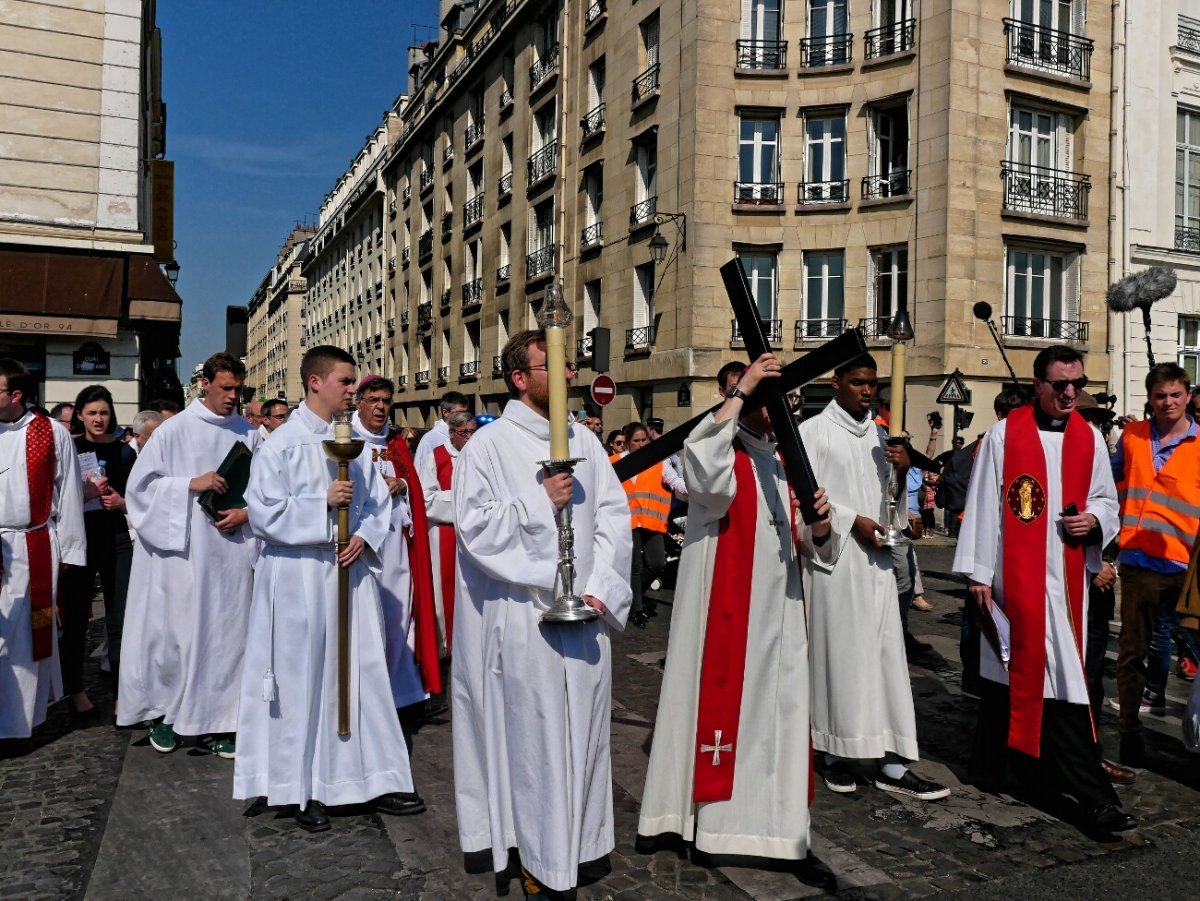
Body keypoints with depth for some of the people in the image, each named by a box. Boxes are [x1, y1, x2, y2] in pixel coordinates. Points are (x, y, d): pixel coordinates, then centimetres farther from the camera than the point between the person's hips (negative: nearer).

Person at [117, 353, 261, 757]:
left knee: (225, 631, 5)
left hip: (232, 549, 2)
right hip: (183, 550, -2)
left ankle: (214, 719, 16)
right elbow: (141, 483, -2)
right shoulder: (175, 429, -1)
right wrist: (191, 485, -13)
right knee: (176, 629, 4)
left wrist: (246, 513, -7)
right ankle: (165, 711, 22)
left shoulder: (248, 433, 6)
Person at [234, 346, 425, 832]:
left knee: (365, 672, 7)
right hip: (299, 577, -4)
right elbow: (264, 512, -10)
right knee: (304, 678, 4)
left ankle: (378, 778, 18)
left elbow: (378, 501, 11)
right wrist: (324, 502, -15)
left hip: (352, 570, 5)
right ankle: (304, 790, 18)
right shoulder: (282, 444, -6)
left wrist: (365, 537, -7)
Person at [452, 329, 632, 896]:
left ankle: (575, 842, 30)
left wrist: (600, 588, -6)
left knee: (581, 732, 12)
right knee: (532, 737, 4)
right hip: (524, 616, -4)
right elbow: (473, 524, -12)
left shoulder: (583, 441, 9)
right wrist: (539, 501, -16)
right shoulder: (489, 445, -4)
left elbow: (615, 515, 5)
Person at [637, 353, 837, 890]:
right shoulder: (720, 453, -3)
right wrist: (739, 392, -26)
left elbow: (802, 543, 14)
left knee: (779, 715, 6)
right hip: (722, 611, -5)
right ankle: (671, 812, 23)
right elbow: (701, 464, -30)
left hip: (776, 611, 5)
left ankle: (787, 836, 15)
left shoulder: (781, 464, 14)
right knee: (711, 704, 5)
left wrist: (818, 527, -9)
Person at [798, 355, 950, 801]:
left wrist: (902, 471, -1)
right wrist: (852, 520, -14)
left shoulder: (879, 435, 16)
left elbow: (889, 500, 18)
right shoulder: (814, 431, -2)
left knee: (885, 654, 2)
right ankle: (834, 751, 13)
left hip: (875, 560, 5)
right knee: (836, 651, 0)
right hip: (834, 560, -5)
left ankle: (891, 762, 6)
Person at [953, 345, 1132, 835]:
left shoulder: (1089, 438, 9)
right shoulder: (1003, 435, -3)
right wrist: (977, 573, -5)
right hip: (1013, 577, -3)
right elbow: (982, 505, -3)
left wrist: (1094, 519, -6)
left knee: (1061, 679, 3)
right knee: (1009, 669, 0)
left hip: (1066, 578, 4)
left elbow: (1107, 499, 18)